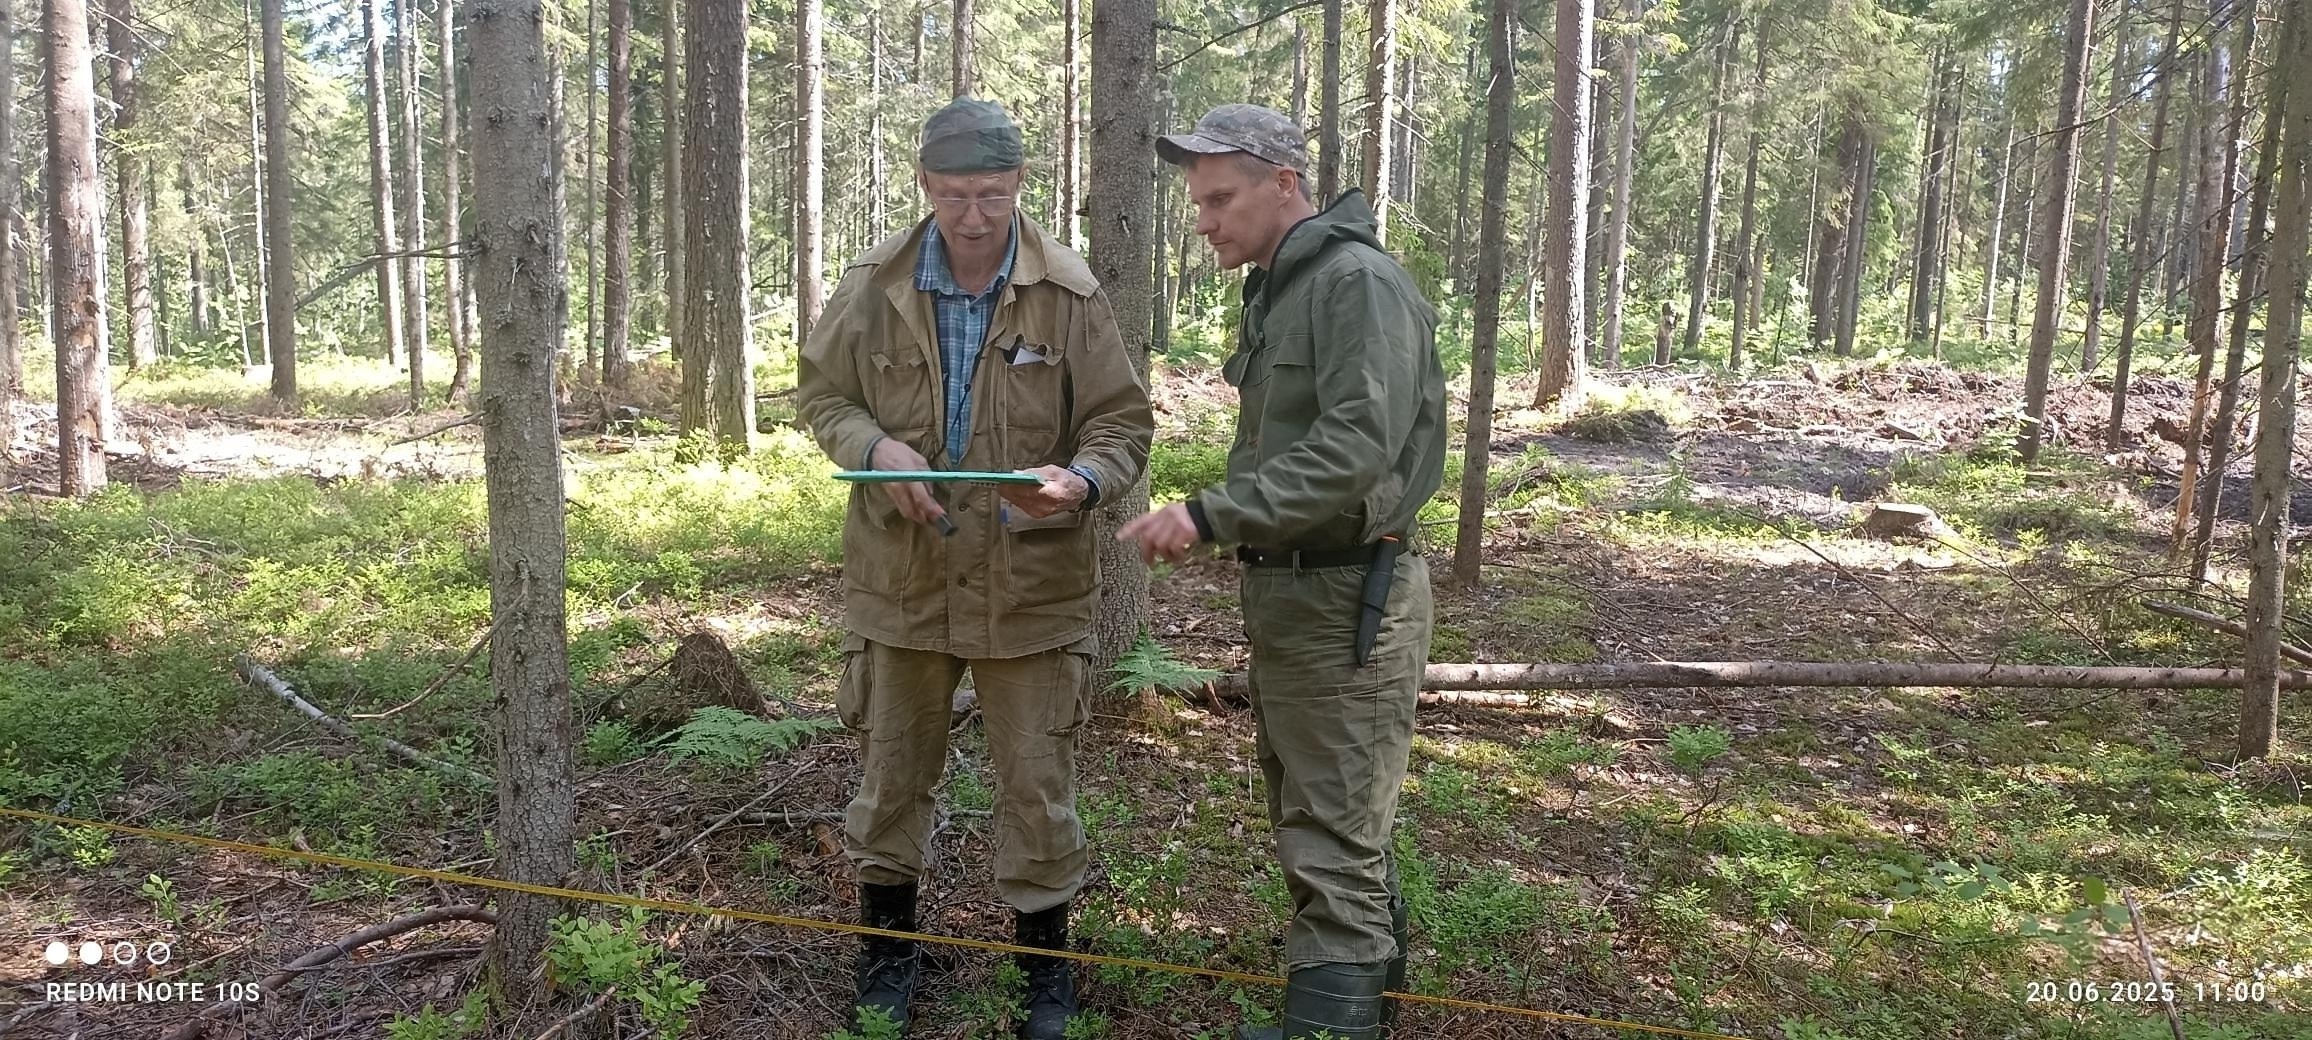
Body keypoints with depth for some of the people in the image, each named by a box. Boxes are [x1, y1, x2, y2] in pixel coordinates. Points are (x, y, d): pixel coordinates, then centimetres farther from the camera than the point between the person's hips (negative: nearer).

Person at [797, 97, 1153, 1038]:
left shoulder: (1071, 295, -9)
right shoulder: (873, 287, -4)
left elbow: (1123, 422, -4)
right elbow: (820, 395, 7)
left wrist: (1082, 479, -26)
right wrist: (875, 447, -15)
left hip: (1033, 584, -2)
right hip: (899, 576, 2)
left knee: (1038, 785, 9)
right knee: (891, 772, 16)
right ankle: (888, 945, 37)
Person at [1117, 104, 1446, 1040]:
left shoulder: (1359, 284, -15)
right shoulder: (1276, 290, 15)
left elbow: (1354, 452, -26)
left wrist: (1212, 514, -26)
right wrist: (1203, 522, 9)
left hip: (1348, 600, -10)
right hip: (1286, 590, 10)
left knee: (1334, 842, -6)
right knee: (1314, 819, 18)